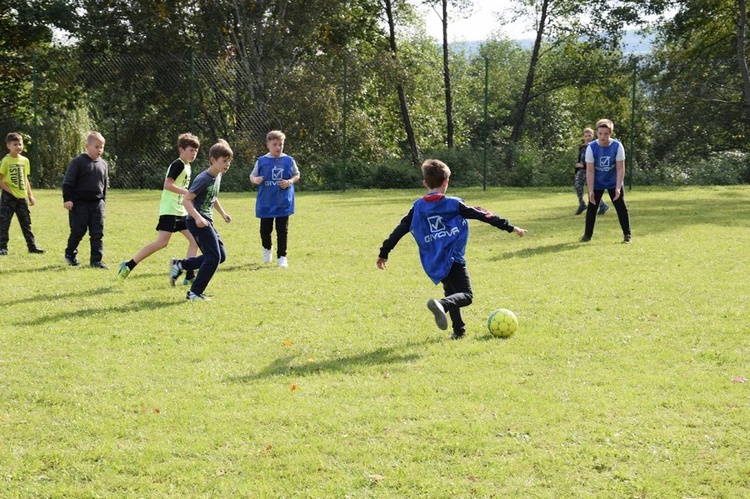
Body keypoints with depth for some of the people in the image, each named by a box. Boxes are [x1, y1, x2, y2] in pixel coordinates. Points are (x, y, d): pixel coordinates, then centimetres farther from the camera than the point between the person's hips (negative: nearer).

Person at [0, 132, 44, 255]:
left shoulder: (25, 160, 9)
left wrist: (30, 195, 15)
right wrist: (10, 191, -16)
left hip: (22, 197, 6)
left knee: (26, 223, 10)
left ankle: (32, 246, 16)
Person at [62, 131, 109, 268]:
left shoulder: (103, 164, 10)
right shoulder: (78, 162, -8)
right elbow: (67, 181, -8)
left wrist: (103, 201, 18)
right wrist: (67, 199, -13)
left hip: (97, 203, 5)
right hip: (79, 203, -5)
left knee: (98, 233, 0)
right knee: (78, 231, 3)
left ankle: (96, 260, 3)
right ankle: (70, 254, 25)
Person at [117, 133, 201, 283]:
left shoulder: (187, 166, 17)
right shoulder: (178, 164, -12)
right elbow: (167, 184, -22)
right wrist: (187, 192, -24)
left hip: (180, 211, 10)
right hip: (169, 210, -10)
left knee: (195, 240, 3)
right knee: (162, 242, -16)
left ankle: (189, 276, 4)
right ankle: (128, 266, -11)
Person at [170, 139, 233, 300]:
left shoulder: (218, 176, 9)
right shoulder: (203, 179, -19)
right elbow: (186, 200, -22)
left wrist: (222, 213, 24)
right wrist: (198, 217, -33)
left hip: (206, 222, 10)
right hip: (198, 222, -10)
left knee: (220, 255, 11)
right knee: (214, 257, -12)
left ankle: (179, 265, 19)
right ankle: (194, 293, -3)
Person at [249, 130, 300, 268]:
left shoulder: (288, 160, 0)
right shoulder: (261, 161, -1)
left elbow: (297, 175, 9)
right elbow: (252, 175, 7)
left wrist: (290, 182, -11)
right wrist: (255, 179, -17)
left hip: (283, 203, 0)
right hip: (265, 203, 0)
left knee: (282, 230, 0)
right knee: (265, 229, 9)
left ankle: (282, 256, 10)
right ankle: (267, 249, 38)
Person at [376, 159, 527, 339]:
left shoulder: (418, 207, 7)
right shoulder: (454, 204, -2)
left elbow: (400, 229, 8)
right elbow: (483, 215, 0)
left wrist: (384, 253, 16)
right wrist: (511, 228, 5)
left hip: (433, 263, 5)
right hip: (452, 259, -5)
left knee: (451, 292, 25)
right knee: (465, 296, -8)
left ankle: (458, 330, 16)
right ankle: (441, 304, -37)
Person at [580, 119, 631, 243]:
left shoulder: (617, 146, -21)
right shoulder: (591, 148, -21)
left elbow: (620, 169, -17)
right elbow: (590, 171, -18)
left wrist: (618, 188, -23)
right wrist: (591, 190, -21)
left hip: (614, 182, 0)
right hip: (597, 184, 0)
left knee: (621, 207, 0)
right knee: (591, 208, 2)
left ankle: (627, 234, 10)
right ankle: (587, 234, 13)